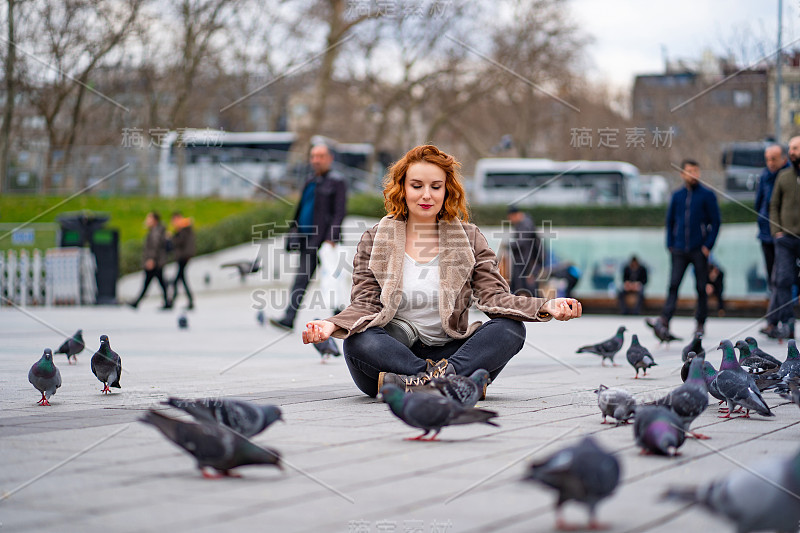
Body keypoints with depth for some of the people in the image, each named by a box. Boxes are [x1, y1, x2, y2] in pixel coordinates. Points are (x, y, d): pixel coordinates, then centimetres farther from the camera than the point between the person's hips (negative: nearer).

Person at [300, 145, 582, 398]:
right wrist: (333, 325, -22)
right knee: (358, 342, -34)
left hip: (447, 352, 2)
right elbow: (365, 304, 1)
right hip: (390, 352, -1)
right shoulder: (374, 240, 9)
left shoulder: (469, 238, 11)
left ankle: (423, 381, -40)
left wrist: (546, 307, -18)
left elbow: (494, 296, 1)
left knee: (511, 329, -24)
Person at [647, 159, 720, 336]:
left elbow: (715, 222, -1)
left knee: (701, 287, 4)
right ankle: (664, 321, -15)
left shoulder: (707, 195, -1)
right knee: (673, 285, -7)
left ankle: (700, 323, 14)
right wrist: (670, 244, 7)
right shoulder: (677, 195, 9)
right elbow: (670, 221, 16)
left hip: (699, 250, -2)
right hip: (679, 250, 2)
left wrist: (708, 245, -8)